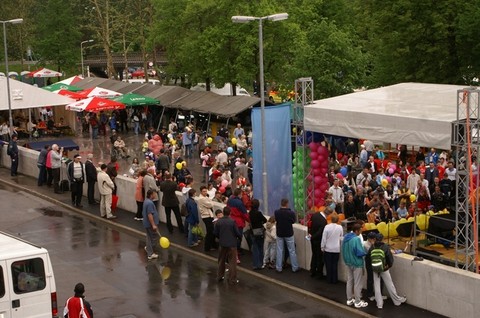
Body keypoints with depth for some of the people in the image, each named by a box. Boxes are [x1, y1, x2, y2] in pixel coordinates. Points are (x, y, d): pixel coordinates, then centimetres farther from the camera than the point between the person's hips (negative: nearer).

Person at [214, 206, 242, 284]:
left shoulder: (218, 222, -6)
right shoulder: (232, 222, -17)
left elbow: (215, 233, -1)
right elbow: (237, 233, -12)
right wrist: (239, 237, 11)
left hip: (222, 244, 4)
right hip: (232, 244, -4)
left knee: (221, 261, 19)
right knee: (232, 262, 3)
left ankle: (220, 276, 29)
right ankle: (232, 279, 3)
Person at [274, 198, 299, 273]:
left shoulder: (276, 212, -16)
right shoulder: (291, 213, -20)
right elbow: (293, 221, -3)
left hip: (279, 234, 2)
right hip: (289, 234, -1)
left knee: (279, 251, 11)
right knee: (292, 251, 10)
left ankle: (279, 268, 14)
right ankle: (294, 268, 16)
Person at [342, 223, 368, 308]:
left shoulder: (346, 237, 1)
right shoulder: (356, 239, -24)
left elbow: (344, 250, 11)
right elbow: (360, 253, -23)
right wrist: (365, 252, -4)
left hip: (348, 262, 8)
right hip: (357, 263, -8)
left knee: (349, 281, 17)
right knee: (357, 283, 3)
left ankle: (349, 300, 26)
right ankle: (357, 302, 11)